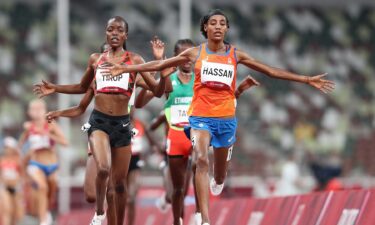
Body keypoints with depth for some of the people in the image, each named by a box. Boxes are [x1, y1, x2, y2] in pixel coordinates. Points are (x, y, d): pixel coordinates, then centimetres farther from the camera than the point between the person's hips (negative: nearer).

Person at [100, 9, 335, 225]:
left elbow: (271, 71, 6)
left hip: (226, 118, 2)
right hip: (201, 116, -2)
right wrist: (125, 69, 3)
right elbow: (160, 64, 6)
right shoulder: (196, 53, 1)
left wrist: (307, 80, 3)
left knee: (221, 171, 14)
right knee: (202, 160, -24)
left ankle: (217, 183, 55)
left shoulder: (236, 55, 3)